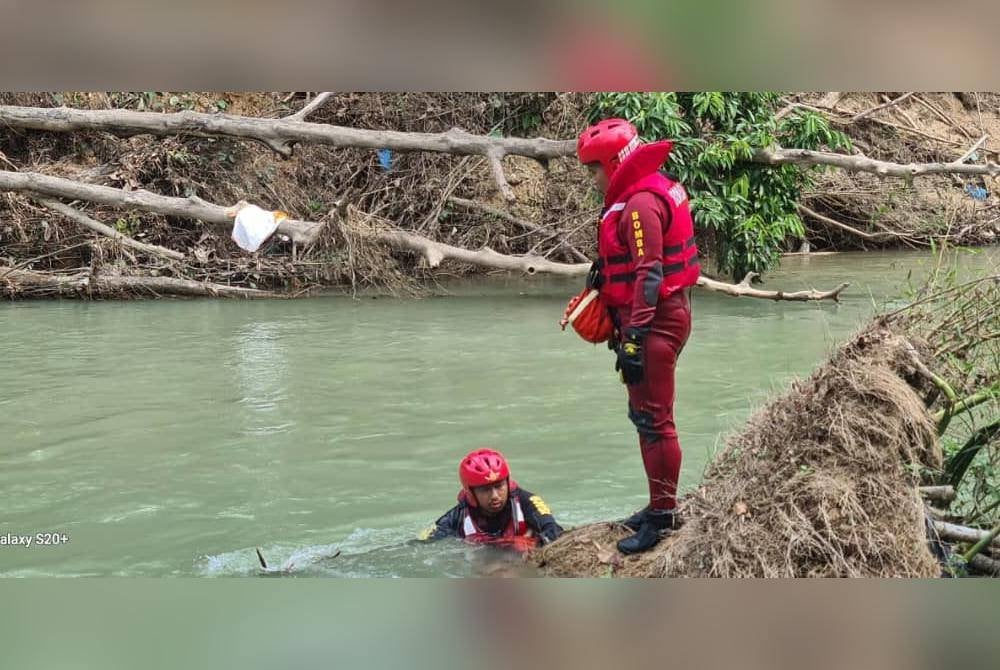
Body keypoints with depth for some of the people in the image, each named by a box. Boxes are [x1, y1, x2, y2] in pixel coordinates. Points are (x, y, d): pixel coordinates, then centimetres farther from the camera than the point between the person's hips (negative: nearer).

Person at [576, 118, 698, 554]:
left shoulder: (641, 203, -18)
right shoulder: (639, 195, 15)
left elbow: (649, 274, -23)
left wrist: (635, 336, -25)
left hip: (655, 322, -11)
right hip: (659, 317, 11)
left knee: (654, 419, -7)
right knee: (644, 415, 18)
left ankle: (663, 515, -2)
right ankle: (660, 506, 27)